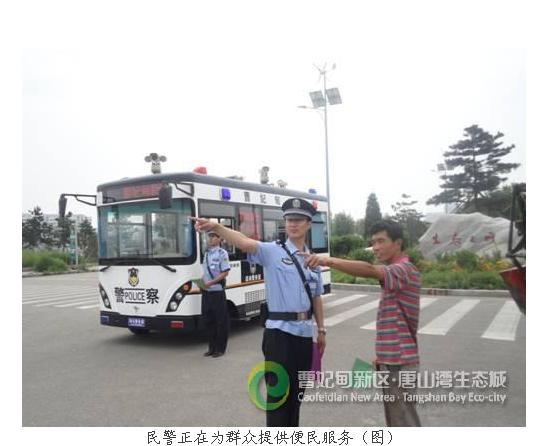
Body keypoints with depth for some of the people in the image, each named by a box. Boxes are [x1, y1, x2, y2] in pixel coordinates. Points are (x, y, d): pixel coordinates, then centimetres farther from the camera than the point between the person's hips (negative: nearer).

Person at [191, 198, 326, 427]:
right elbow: (244, 242, -26)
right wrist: (216, 227, -43)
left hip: (304, 332, 5)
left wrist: (321, 329, 17)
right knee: (278, 391, 0)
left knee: (297, 390, 18)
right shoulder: (272, 251, -7)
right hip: (280, 331, -5)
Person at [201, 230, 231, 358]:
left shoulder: (222, 253, -8)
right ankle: (212, 347, 23)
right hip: (206, 292, 7)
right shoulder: (206, 253, 13)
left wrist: (211, 282, -18)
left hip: (217, 291, -7)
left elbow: (225, 273, -12)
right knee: (208, 320, 12)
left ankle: (220, 348, 11)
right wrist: (202, 282, 2)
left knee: (221, 321, 1)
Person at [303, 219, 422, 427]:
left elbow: (369, 270, -38)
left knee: (404, 421, 0)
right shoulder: (393, 273, 17)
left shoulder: (404, 269, -16)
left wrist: (329, 260, -50)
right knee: (395, 419, 20)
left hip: (399, 362, -10)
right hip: (392, 360, 10)